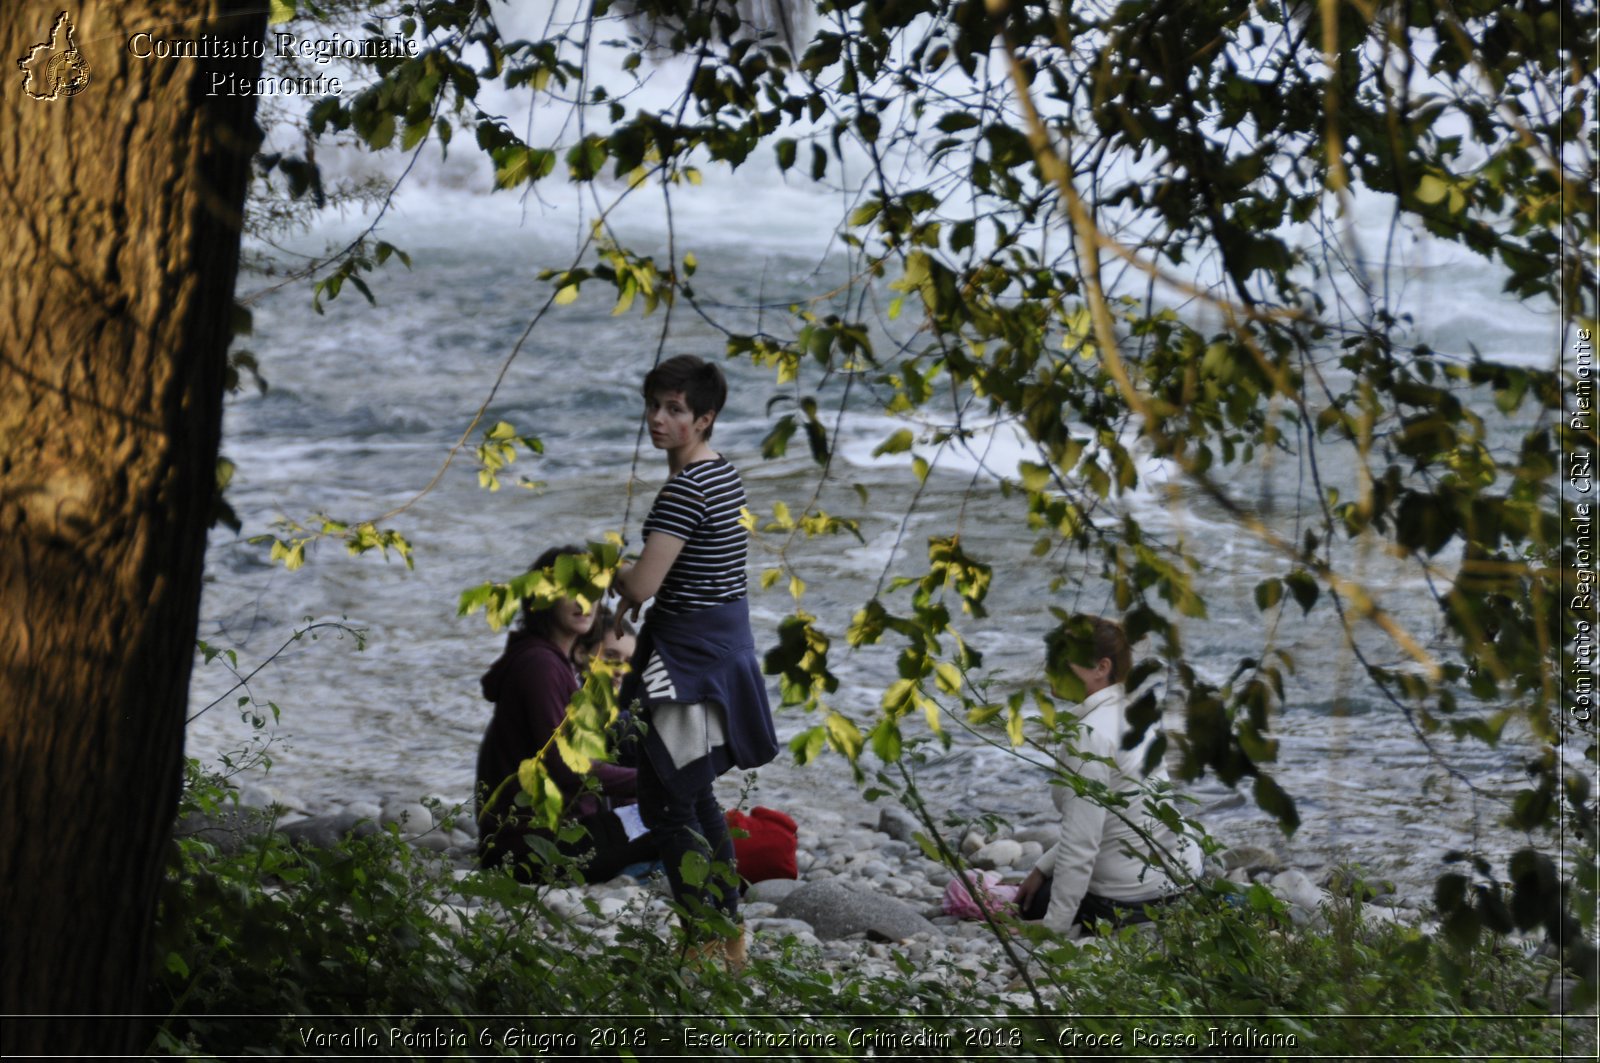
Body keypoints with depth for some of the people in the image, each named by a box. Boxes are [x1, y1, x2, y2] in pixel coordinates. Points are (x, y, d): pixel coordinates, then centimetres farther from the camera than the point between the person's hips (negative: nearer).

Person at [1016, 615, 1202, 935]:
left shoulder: (1090, 734, -25)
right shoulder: (1131, 712, 4)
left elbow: (1080, 843, -26)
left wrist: (1053, 929, -20)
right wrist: (1042, 868, 14)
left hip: (1136, 894, -8)